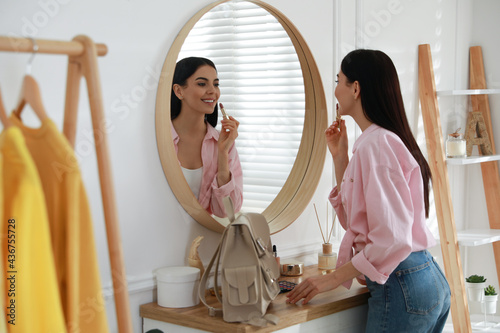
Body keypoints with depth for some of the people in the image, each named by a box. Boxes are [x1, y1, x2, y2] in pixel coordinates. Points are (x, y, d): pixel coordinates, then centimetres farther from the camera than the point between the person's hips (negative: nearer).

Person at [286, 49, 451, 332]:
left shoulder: (375, 144, -16)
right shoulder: (387, 139, 16)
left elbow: (391, 239, -23)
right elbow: (354, 218, 17)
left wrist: (332, 279, -16)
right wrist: (339, 157, 15)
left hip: (400, 286, -10)